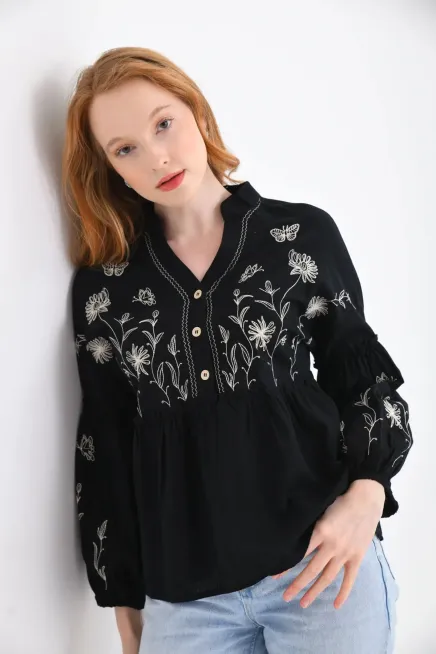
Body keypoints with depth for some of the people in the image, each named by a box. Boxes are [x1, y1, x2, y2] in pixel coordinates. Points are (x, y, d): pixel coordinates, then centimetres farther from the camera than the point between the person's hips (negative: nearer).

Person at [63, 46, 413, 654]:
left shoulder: (303, 235, -1)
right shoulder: (102, 286, 2)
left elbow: (364, 378, 4)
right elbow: (104, 447, 7)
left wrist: (366, 493, -13)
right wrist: (124, 605, 10)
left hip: (322, 562, -1)